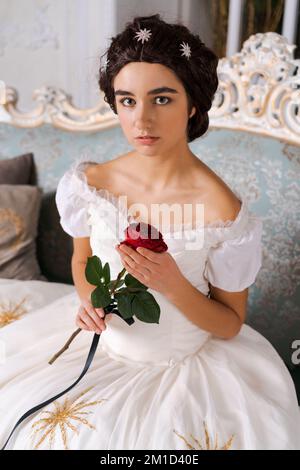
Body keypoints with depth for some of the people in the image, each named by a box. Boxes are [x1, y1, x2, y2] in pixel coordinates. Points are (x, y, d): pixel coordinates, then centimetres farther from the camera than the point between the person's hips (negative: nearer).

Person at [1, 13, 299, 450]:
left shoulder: (225, 213, -23)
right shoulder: (90, 184, -12)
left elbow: (231, 325, -11)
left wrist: (173, 285, -29)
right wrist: (88, 297, -15)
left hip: (184, 368, -2)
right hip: (101, 346, 3)